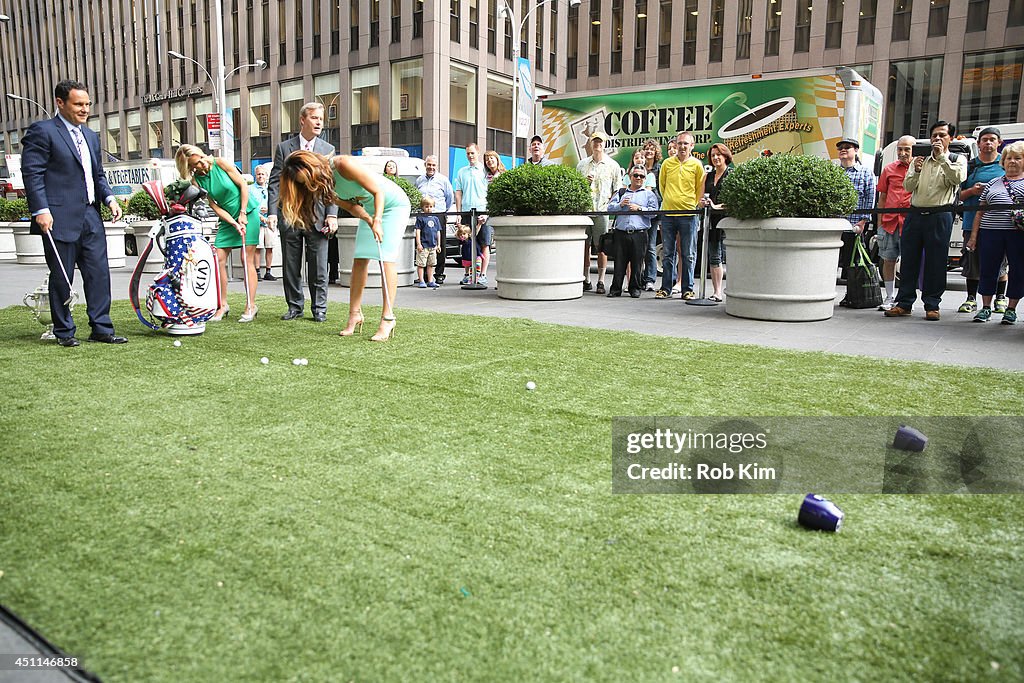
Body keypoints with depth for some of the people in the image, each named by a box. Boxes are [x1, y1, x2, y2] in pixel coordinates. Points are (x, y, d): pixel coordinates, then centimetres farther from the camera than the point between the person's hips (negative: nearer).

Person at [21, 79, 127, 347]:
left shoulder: (91, 136, 19)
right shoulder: (42, 131, -3)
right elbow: (32, 173, -9)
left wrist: (109, 198, 5)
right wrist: (40, 210, -17)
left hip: (91, 217, 6)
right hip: (60, 218, -6)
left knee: (99, 273, 4)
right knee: (62, 278, 3)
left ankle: (101, 329, 10)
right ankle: (64, 332, 14)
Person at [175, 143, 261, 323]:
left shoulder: (220, 163, -12)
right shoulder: (196, 180, -4)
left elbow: (243, 185, -8)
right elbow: (215, 207, -7)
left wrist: (242, 213, -11)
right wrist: (234, 224, -18)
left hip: (248, 212, -4)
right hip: (228, 218, 4)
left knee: (247, 259, -6)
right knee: (219, 259, -4)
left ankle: (251, 306, -4)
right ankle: (223, 304, 6)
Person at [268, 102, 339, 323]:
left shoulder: (328, 150, 9)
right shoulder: (284, 148, 7)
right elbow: (275, 183, 3)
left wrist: (332, 215, -8)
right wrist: (273, 213, -8)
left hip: (317, 217, 0)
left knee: (319, 267, 1)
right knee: (290, 266, 7)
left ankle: (319, 309, 12)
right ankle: (294, 306, 19)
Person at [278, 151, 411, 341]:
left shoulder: (344, 165, -30)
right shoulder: (322, 186, -8)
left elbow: (378, 191, -27)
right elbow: (350, 206, -6)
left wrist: (377, 221, -34)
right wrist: (369, 221, -23)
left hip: (393, 204, -7)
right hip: (370, 210, 7)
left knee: (387, 258, -16)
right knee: (359, 259, -2)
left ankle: (387, 319, -17)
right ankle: (355, 315, 4)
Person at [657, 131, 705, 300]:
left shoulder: (696, 165, 2)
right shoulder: (667, 163, 6)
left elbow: (700, 189, 10)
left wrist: (692, 204, 7)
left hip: (688, 215, -2)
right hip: (668, 214, 2)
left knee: (688, 255, 3)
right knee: (667, 253, 7)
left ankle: (688, 289, 10)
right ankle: (665, 288, 14)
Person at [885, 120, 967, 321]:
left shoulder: (957, 159, 9)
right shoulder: (919, 159, 17)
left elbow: (959, 177, -12)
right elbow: (907, 186, 8)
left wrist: (941, 157, -12)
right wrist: (916, 171, -10)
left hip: (940, 216, -3)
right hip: (915, 213, 3)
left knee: (935, 262, -2)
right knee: (908, 260, 2)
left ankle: (932, 305, 5)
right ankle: (904, 303, 7)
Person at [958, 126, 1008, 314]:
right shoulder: (970, 165, 11)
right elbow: (959, 195, 12)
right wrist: (972, 191, -8)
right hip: (973, 220, 1)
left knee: (1000, 262, 3)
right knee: (972, 261, 3)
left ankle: (1000, 298, 16)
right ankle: (971, 299, 12)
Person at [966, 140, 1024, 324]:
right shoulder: (992, 184, 15)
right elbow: (980, 212, 14)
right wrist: (973, 235, 7)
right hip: (991, 233, 2)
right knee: (987, 269, 4)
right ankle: (985, 307, 15)